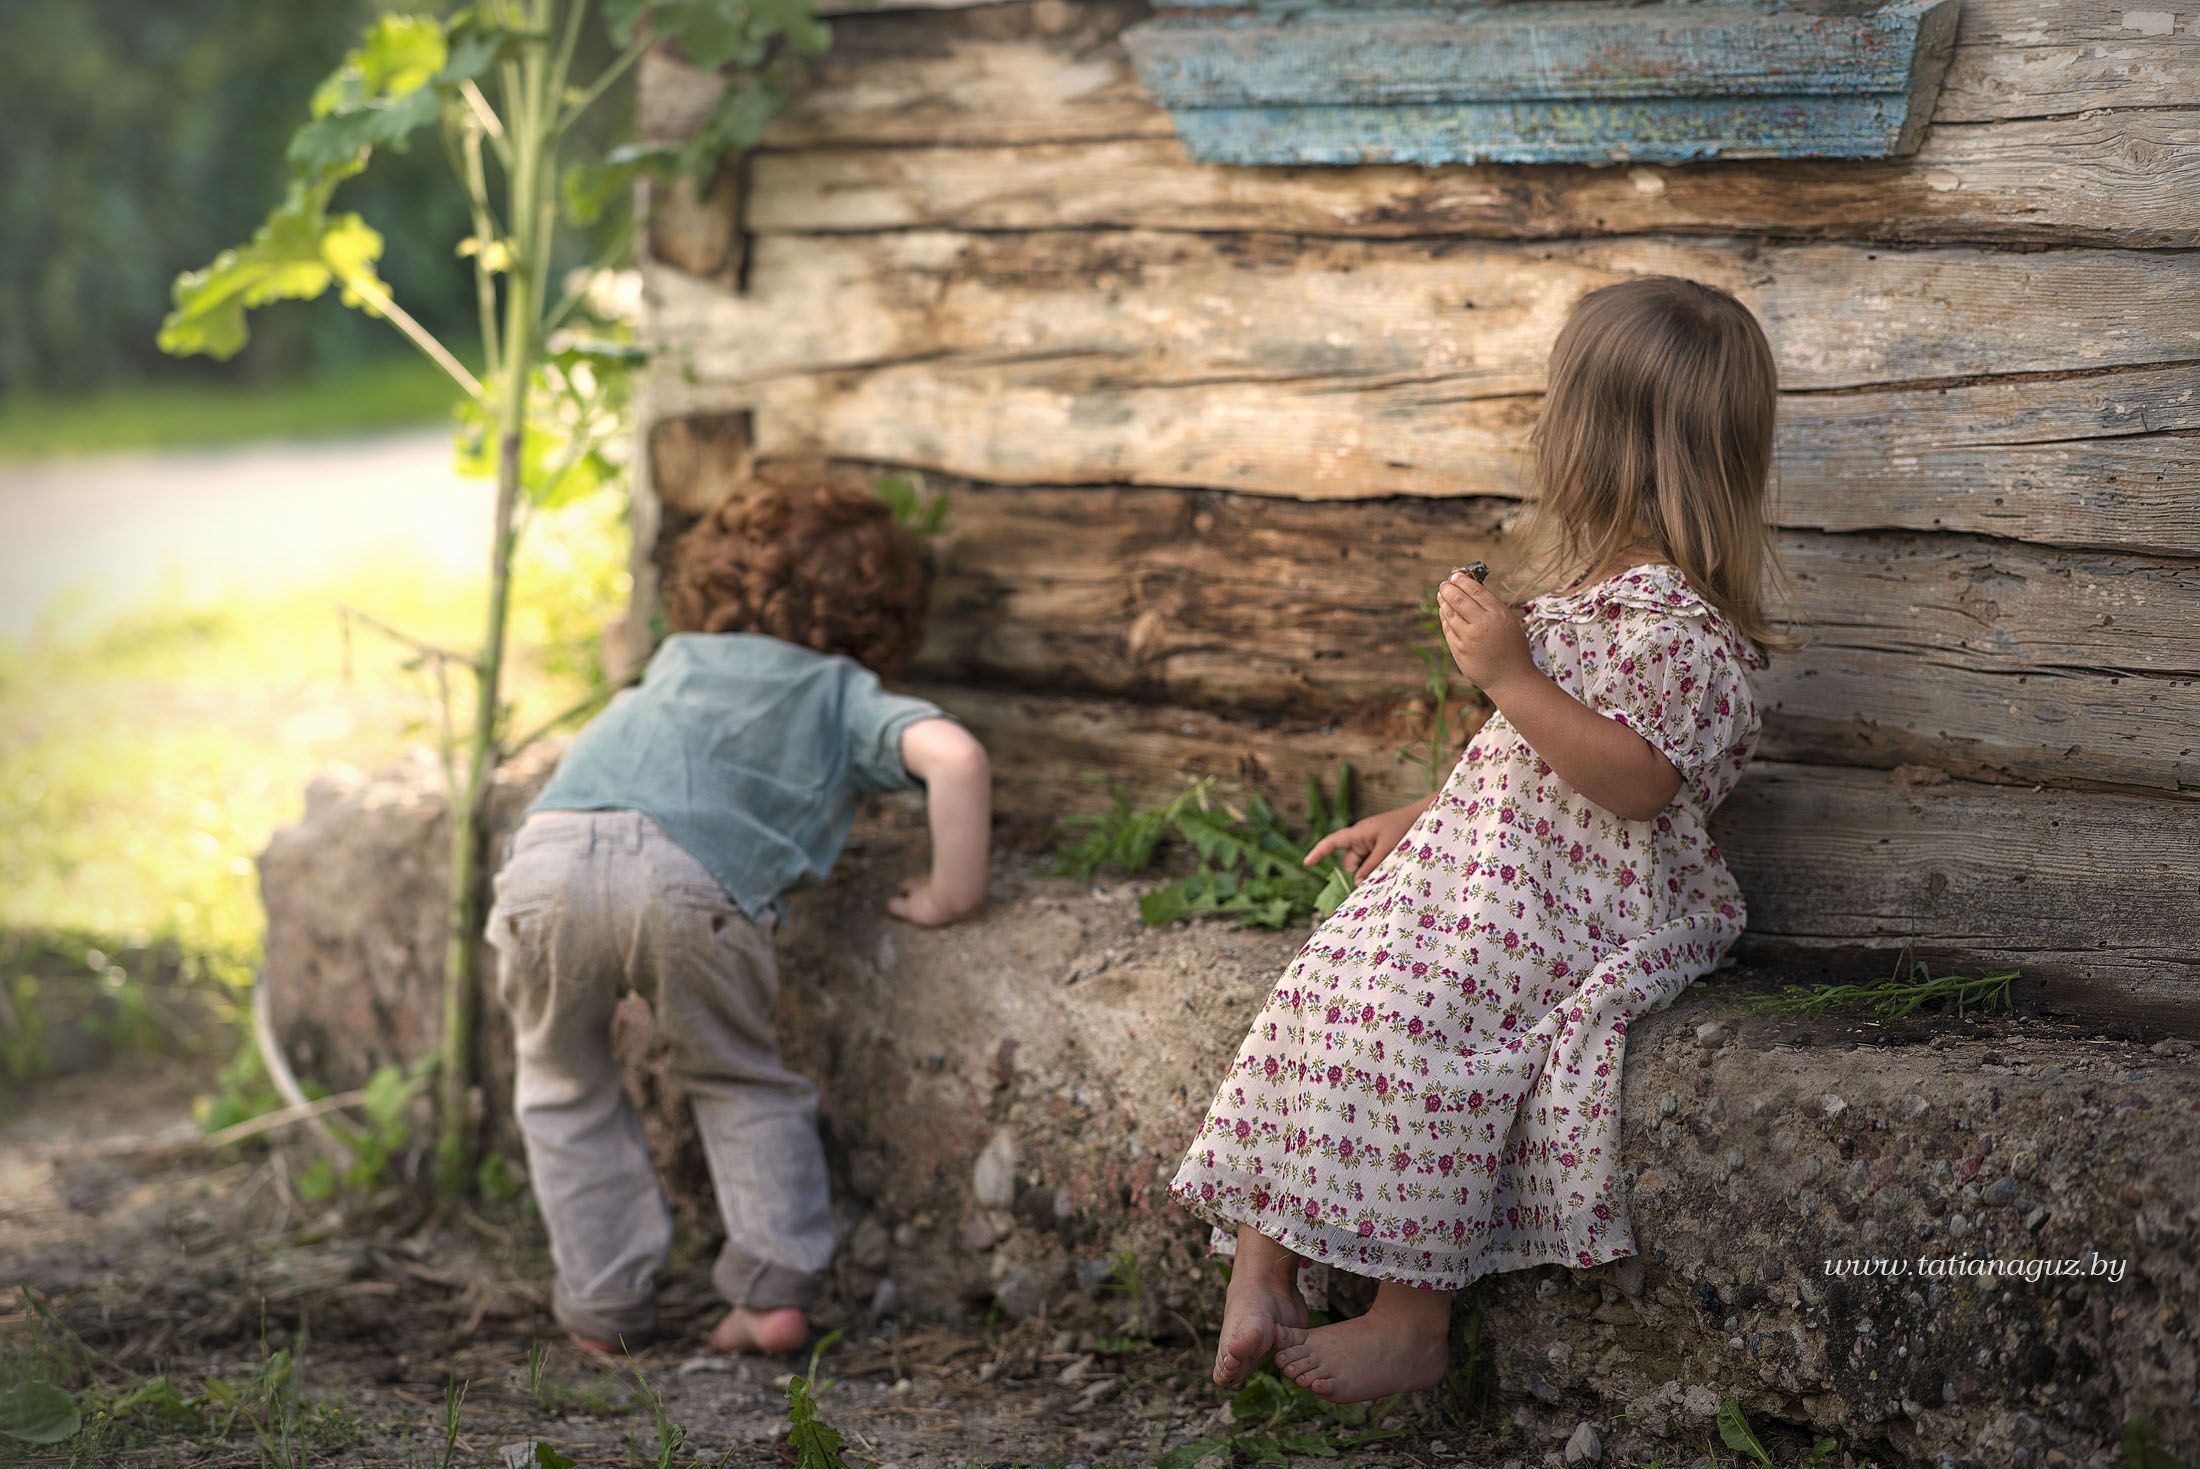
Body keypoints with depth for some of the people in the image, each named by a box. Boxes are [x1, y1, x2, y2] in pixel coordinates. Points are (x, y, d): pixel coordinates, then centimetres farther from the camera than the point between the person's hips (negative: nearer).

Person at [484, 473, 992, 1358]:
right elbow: (954, 755, 6)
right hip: (690, 878, -3)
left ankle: (604, 1309, 21)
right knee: (741, 1084, 23)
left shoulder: (681, 658, 40)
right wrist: (952, 893, 16)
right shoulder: (845, 694, 26)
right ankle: (775, 1288, 13)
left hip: (549, 853, 3)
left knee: (565, 1086, 24)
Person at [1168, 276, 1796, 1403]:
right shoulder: (1599, 582, 17)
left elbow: (1634, 781, -25)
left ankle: (1410, 1324, -15)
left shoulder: (1676, 622, -17)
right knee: (1328, 987, -7)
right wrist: (1421, 817, 21)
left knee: (1410, 1027, -25)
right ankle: (1261, 1261, -9)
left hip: (1584, 910, -10)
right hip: (1481, 861, 10)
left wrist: (1509, 674, -24)